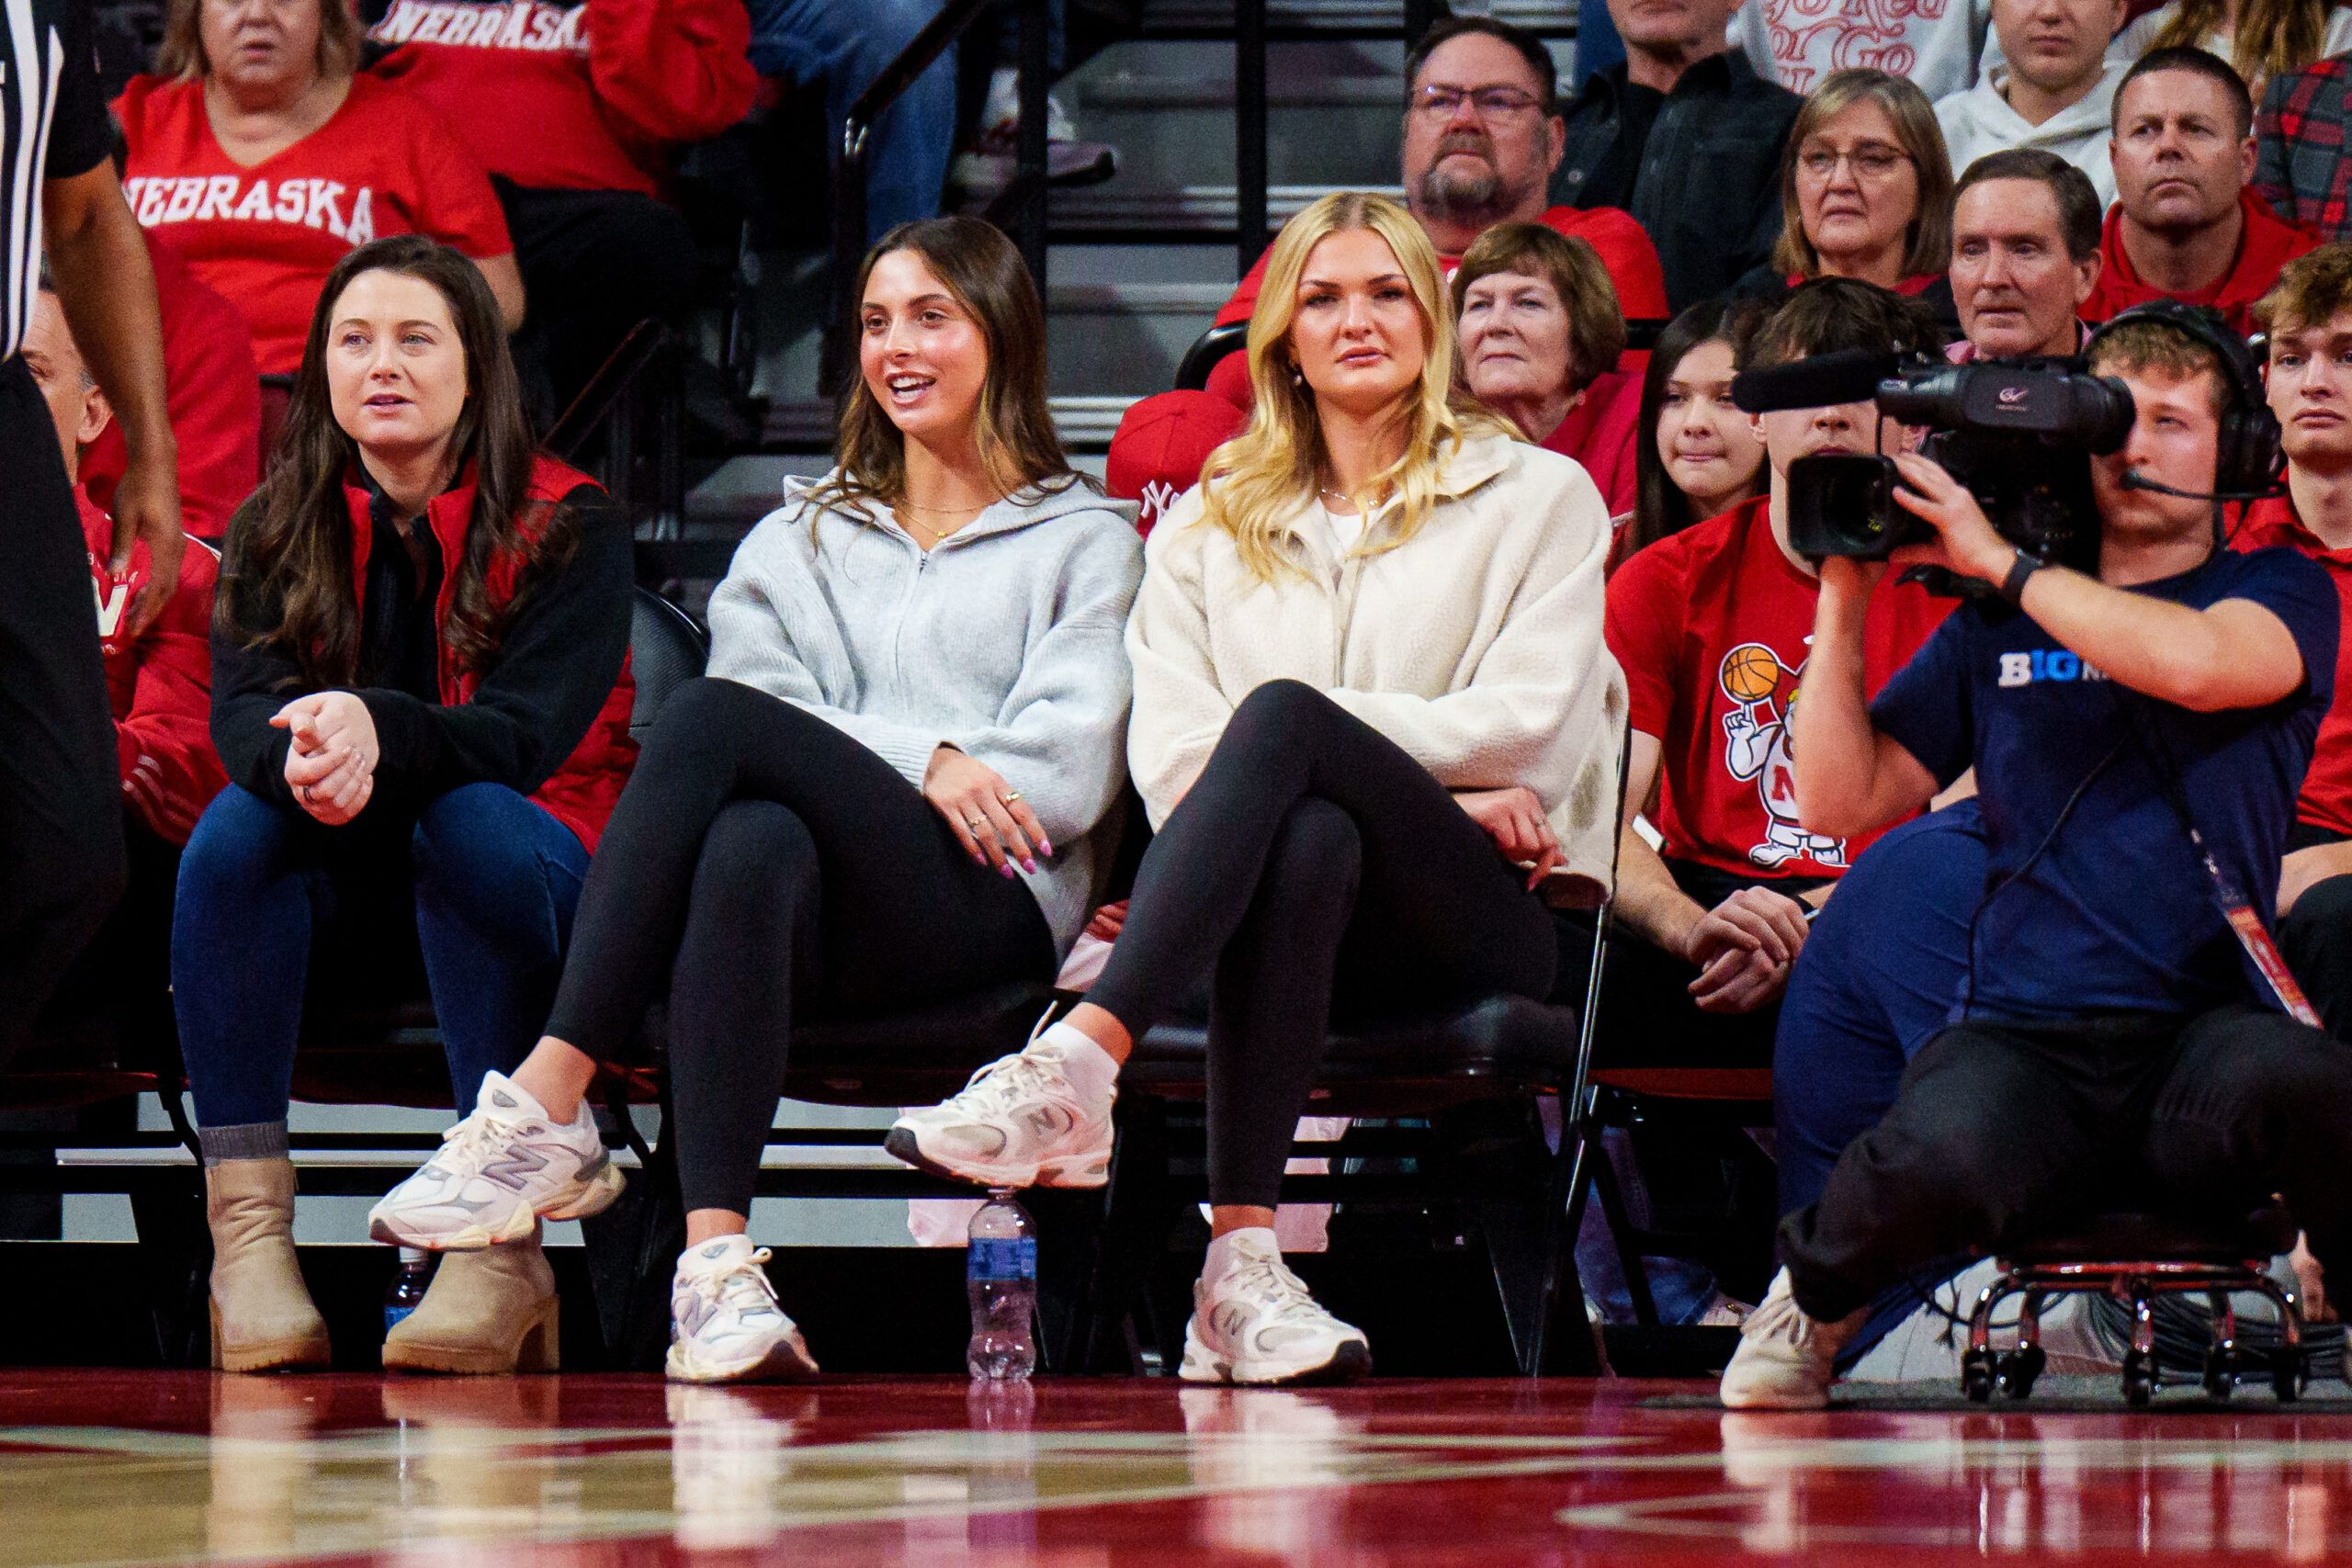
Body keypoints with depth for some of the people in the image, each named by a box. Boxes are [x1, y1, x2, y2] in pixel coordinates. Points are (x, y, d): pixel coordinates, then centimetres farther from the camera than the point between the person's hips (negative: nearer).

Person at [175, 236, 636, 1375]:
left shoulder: (568, 529, -5)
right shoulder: (275, 533, 5)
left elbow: (527, 733, -20)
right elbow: (239, 711, -11)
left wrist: (375, 730, -40)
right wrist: (299, 756, -37)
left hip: (522, 879, -2)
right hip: (335, 905, 2)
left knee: (473, 820, -35)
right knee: (237, 824, -28)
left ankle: (501, 1248, -36)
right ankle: (247, 1231, -33)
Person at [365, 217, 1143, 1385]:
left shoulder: (1085, 538, 20)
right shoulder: (796, 541, 30)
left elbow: (1073, 763, 4)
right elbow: (778, 697, 9)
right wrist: (925, 760, -9)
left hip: (993, 906, -3)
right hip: (830, 926, 3)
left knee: (710, 716, -28)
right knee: (750, 843, -38)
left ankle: (549, 1104, -39)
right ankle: (715, 1260, -52)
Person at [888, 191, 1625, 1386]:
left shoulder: (1539, 496, 17)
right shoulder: (1210, 525, 23)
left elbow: (1528, 722, 2)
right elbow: (1168, 750, 7)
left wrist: (1305, 726, -5)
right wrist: (1432, 788, -6)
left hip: (1471, 920, -2)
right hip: (1282, 883, 2)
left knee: (1282, 716, -33)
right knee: (1310, 836, -39)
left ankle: (1073, 1066, -51)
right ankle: (1241, 1260, -53)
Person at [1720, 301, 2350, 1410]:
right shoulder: (1994, 626, 20)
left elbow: (2195, 663, -13)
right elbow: (1840, 800, 15)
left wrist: (1999, 559, -4)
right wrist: (1844, 600, 6)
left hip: (2206, 1024, -1)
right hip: (2021, 1034, 1)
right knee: (1944, 1159, -36)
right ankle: (1815, 1294, 2)